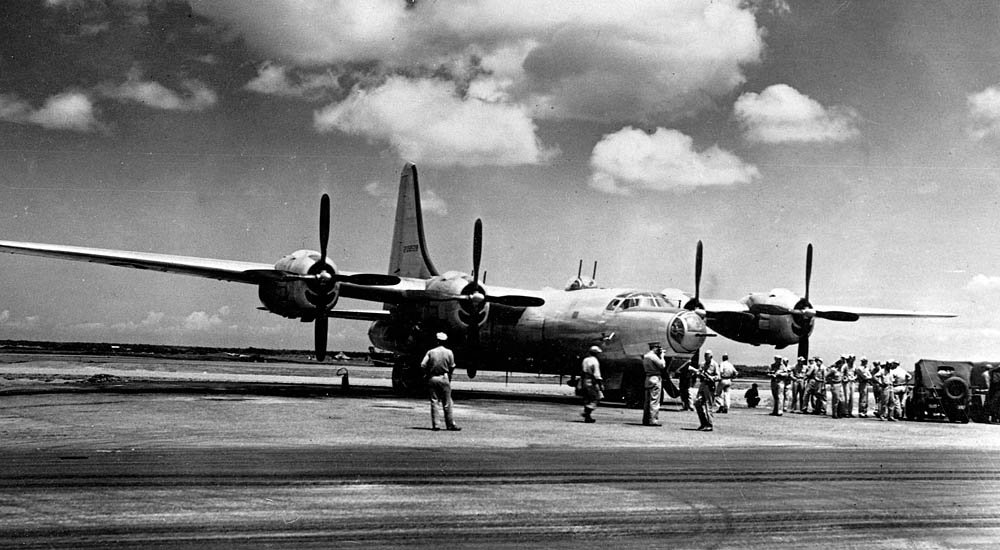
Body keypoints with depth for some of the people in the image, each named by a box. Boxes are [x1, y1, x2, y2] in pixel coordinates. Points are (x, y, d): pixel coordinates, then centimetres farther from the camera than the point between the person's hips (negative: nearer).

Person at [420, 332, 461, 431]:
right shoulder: (449, 352, -2)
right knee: (447, 403, 4)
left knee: (434, 402, 5)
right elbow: (452, 367, -1)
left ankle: (435, 424, 2)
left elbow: (423, 365, -6)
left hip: (432, 379, 1)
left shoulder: (430, 352, 0)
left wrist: (427, 374, 9)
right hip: (444, 378, -1)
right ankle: (450, 424, 6)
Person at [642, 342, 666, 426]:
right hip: (655, 378, -10)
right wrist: (662, 356, -2)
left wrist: (659, 355, 14)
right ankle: (653, 420, -10)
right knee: (654, 400, -8)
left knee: (647, 400, 12)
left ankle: (645, 420, 15)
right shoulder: (653, 356, -15)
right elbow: (662, 365, -14)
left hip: (648, 378, 10)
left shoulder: (645, 356, 15)